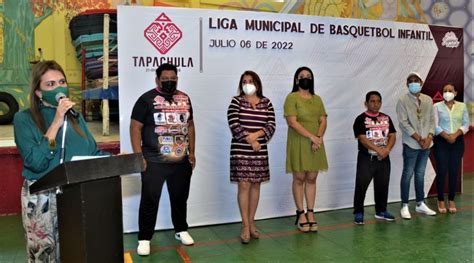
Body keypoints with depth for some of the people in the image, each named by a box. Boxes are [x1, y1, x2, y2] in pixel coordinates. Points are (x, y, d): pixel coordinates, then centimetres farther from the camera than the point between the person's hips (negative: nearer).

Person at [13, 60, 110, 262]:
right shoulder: (24, 119, -6)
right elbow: (36, 162, -19)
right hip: (42, 199, -4)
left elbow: (92, 152, 11)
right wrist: (57, 123, -19)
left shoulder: (75, 116, 9)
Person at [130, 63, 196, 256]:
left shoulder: (184, 99, 9)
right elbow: (135, 128, -9)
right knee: (149, 201, 4)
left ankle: (181, 230, 36)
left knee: (180, 198, 18)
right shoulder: (147, 99, -8)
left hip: (182, 161, 5)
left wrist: (192, 152, 11)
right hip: (154, 162, -5)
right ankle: (144, 238, 19)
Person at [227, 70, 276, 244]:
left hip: (260, 151, 3)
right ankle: (245, 226, 3)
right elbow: (234, 125, -10)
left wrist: (257, 134, -17)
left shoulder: (266, 103, 8)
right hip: (241, 151, -3)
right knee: (244, 186, -5)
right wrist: (250, 140, -15)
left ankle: (251, 222, 20)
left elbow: (271, 125, 0)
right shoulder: (236, 101, 0)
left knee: (256, 185, 8)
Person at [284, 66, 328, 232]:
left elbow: (323, 121, 8)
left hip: (316, 144, 5)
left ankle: (310, 213, 16)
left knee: (312, 179, 8)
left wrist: (319, 137, -10)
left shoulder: (317, 99, 13)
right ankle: (301, 214, 10)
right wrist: (312, 136, -17)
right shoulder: (292, 97, -4)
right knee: (299, 178, 1)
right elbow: (292, 122, -14)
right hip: (299, 144, -5)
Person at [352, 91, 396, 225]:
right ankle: (358, 213, 5)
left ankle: (381, 211, 27)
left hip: (384, 159, 5)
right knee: (361, 186, -5)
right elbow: (362, 139, -15)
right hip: (366, 158, -5)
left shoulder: (386, 118, 10)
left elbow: (392, 136, 5)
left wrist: (386, 150, -13)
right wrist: (378, 150, -21)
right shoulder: (361, 119, -6)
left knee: (382, 185, 12)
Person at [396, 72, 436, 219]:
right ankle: (404, 206, 7)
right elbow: (403, 123, -12)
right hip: (411, 144, -5)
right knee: (408, 174, 0)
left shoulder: (428, 100, 9)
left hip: (426, 144, 5)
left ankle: (420, 204, 23)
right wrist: (419, 138, -13)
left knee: (420, 174, 13)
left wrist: (429, 137, -6)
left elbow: (432, 120, 9)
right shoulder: (403, 100, -6)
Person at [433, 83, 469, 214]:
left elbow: (466, 124, 3)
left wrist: (455, 135, -13)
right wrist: (446, 136, -16)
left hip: (458, 142, 2)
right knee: (442, 170, -3)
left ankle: (452, 200, 15)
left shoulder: (462, 106, 7)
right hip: (441, 141, -2)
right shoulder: (437, 106, 1)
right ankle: (441, 200, 8)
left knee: (454, 171, 3)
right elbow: (434, 125, -6)